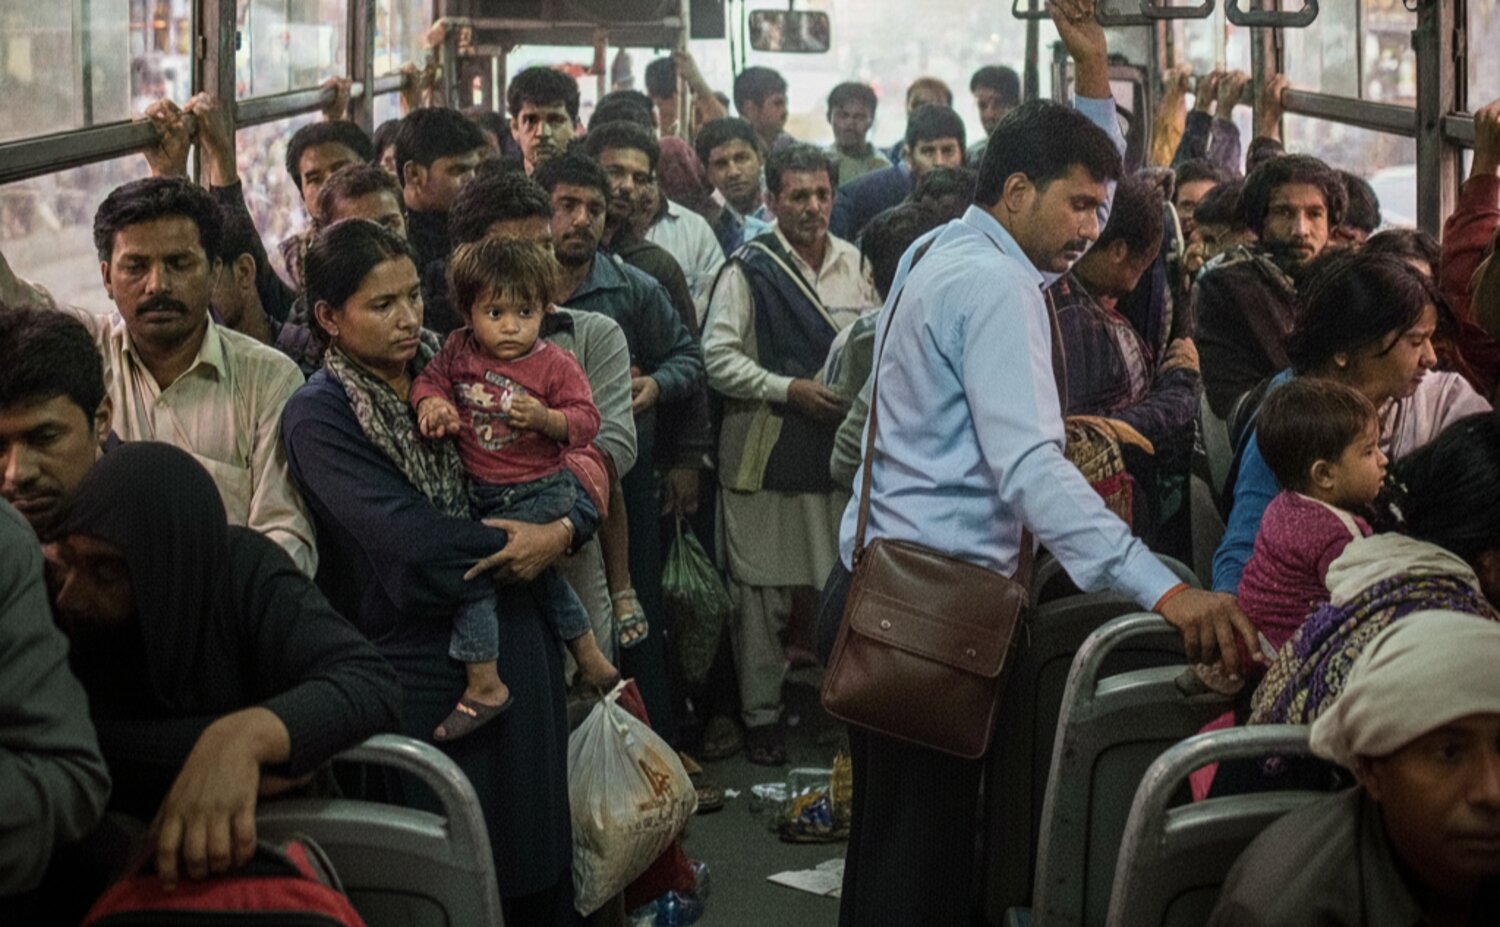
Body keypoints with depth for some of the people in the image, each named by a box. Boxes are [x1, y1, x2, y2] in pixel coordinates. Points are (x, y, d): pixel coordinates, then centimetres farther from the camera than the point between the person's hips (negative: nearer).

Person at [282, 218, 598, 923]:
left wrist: (561, 534, -11)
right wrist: (512, 543, -9)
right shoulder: (318, 416, -7)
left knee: (541, 858, 12)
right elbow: (410, 538, -20)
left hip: (518, 646, 5)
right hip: (422, 671, -5)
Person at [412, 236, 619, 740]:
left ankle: (483, 685, -11)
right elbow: (430, 378, 8)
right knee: (540, 568, 24)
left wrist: (546, 418, -31)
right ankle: (589, 657, 46)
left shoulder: (555, 365, -12)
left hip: (542, 490, -7)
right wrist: (431, 402, -13)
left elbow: (586, 420, -13)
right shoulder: (459, 350, -1)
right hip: (483, 492, 7)